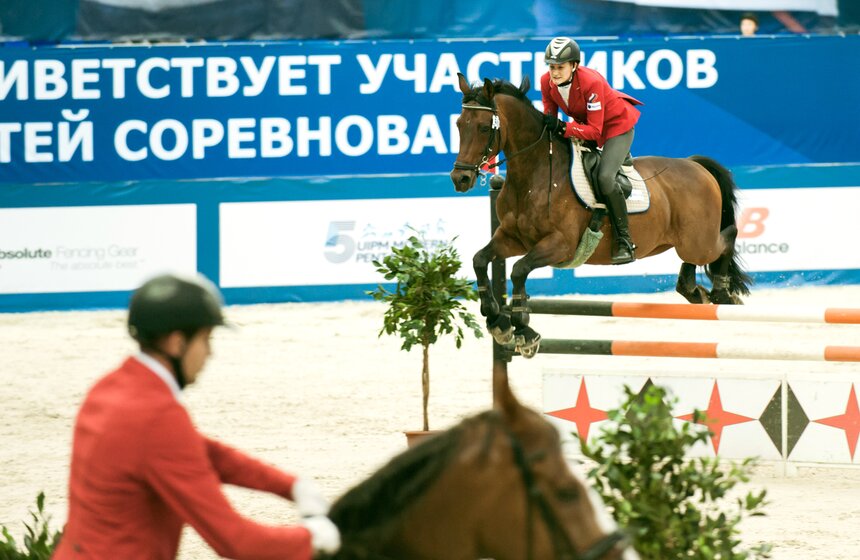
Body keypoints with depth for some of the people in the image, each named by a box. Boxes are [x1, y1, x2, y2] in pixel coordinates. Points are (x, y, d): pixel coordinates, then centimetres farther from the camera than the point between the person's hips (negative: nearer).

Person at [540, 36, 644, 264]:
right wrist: (546, 127, -26)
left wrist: (562, 128, -45)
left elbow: (594, 131, -34)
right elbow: (549, 116, -3)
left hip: (617, 124, -8)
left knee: (604, 177, -25)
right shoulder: (547, 82, -16)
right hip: (585, 124, 8)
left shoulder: (591, 82, -35)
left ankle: (625, 242, -17)